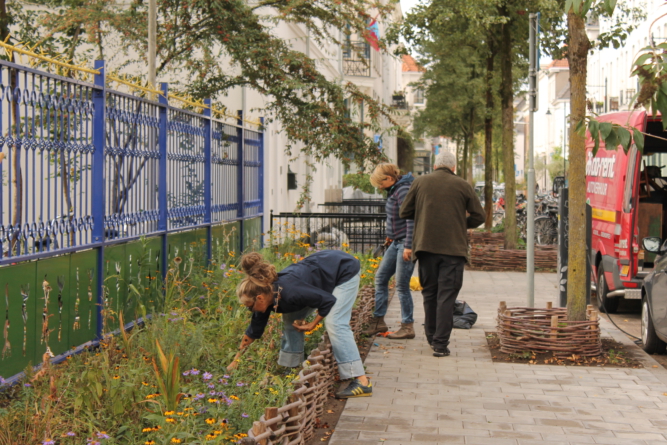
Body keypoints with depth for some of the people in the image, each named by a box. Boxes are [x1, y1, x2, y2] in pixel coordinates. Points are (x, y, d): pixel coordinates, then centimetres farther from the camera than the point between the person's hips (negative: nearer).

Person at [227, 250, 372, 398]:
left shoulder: (290, 292, -37)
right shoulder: (268, 294, -12)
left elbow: (329, 300, -26)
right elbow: (254, 330, 1)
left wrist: (313, 324, -16)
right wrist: (236, 361, 5)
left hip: (345, 271, -8)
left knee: (335, 323, -21)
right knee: (291, 318, 5)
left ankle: (362, 382, -24)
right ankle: (290, 368, 16)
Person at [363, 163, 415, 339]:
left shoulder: (403, 191, -18)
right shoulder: (393, 190, 12)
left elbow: (411, 219, -23)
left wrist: (408, 246, -24)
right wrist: (391, 235, 23)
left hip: (406, 243, -10)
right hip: (396, 242, 10)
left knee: (401, 285, -6)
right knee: (381, 277, 12)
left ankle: (407, 327, 4)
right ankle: (378, 321, 18)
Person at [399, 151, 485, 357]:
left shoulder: (420, 182, 5)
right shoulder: (462, 186, 2)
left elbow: (404, 212, 8)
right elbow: (479, 216, 4)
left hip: (426, 246, 2)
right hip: (453, 248, -2)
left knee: (429, 293, 16)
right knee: (446, 296, -1)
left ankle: (432, 338, 25)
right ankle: (440, 344, -5)